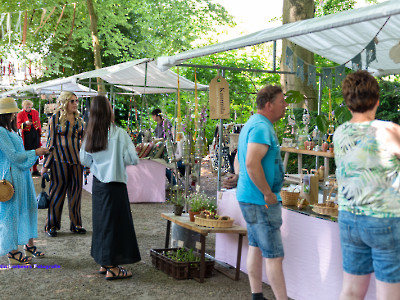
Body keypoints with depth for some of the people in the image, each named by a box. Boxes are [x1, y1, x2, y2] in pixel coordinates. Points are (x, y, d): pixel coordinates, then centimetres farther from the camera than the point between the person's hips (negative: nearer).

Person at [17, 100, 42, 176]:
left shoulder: (35, 112, 9)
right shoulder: (20, 114, 0)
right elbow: (18, 125, -9)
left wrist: (40, 132, 11)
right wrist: (25, 123, -27)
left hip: (35, 133, 3)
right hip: (26, 134, -3)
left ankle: (35, 169, 11)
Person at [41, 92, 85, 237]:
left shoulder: (78, 120, 12)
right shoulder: (56, 119, -2)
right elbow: (51, 142, -3)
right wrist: (46, 165, -5)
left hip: (76, 159, 5)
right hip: (60, 160, -5)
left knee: (76, 191, 8)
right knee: (58, 191, 0)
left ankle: (75, 224, 19)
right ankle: (52, 225, 11)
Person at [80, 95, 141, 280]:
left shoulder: (90, 136, 2)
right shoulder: (119, 134, -14)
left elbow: (85, 161, 11)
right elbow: (133, 159, -14)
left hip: (97, 184, 6)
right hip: (115, 184, -6)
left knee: (101, 221, 15)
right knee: (115, 222, 1)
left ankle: (103, 263, 24)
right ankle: (112, 268, 4)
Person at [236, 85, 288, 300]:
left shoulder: (252, 124, 15)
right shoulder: (261, 127, -18)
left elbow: (241, 163, 23)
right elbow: (252, 164, -30)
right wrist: (268, 194, -21)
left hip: (248, 196, 10)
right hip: (261, 201, -10)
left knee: (256, 248, 15)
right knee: (274, 256, -5)